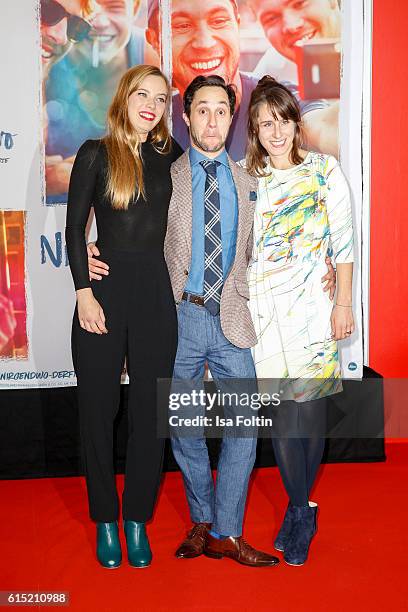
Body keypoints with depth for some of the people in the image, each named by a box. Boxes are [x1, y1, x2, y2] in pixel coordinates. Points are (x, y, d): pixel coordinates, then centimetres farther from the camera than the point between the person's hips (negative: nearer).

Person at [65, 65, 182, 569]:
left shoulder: (168, 156, 10)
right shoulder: (96, 154, 2)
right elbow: (74, 229, -1)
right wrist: (84, 292, -9)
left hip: (155, 294, 3)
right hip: (104, 292, -2)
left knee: (150, 411, 6)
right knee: (99, 409, 6)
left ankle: (137, 520, 23)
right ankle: (105, 520, 24)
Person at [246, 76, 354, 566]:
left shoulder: (324, 170, 3)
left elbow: (343, 241, 1)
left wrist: (343, 303, -3)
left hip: (313, 304, -2)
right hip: (263, 308, 2)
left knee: (310, 407, 1)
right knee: (283, 410, 2)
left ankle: (298, 506, 20)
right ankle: (302, 510, 18)